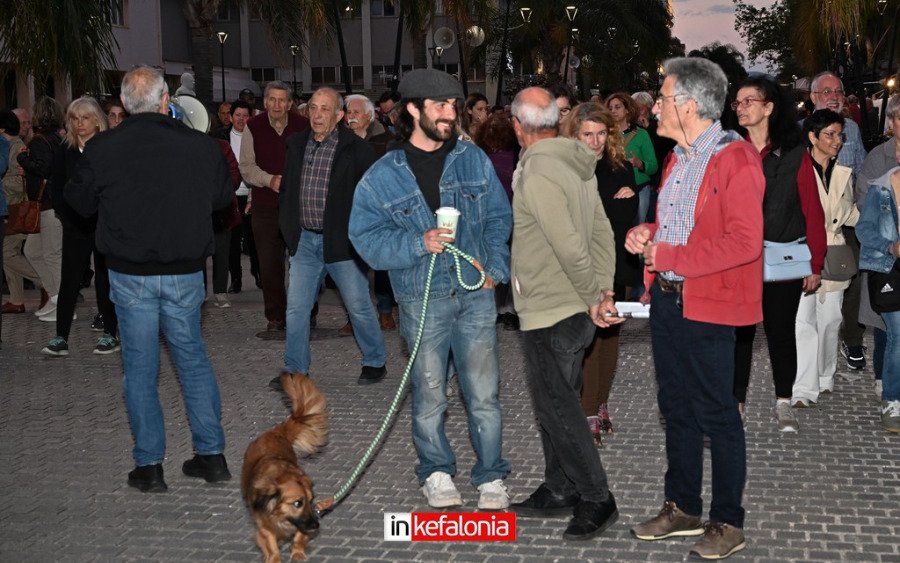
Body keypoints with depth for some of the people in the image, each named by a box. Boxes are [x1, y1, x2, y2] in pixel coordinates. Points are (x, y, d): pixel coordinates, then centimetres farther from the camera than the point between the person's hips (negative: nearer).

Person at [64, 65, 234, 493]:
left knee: (140, 367, 8)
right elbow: (223, 196, 9)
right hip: (186, 272, 2)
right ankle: (211, 455, 16)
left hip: (130, 275, -1)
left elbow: (79, 202, 5)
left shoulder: (102, 149, -10)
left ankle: (149, 465, 10)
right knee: (193, 359, 14)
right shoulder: (200, 145, -7)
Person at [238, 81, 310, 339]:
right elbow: (247, 167, 3)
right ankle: (276, 321, 11)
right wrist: (270, 180, -14)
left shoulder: (303, 127, 1)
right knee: (269, 266, 2)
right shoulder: (253, 127, 4)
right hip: (266, 207, 1)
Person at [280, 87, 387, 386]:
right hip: (304, 240, 5)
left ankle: (375, 362, 22)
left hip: (341, 241, -5)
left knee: (359, 306, 5)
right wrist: (288, 226, 11)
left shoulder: (356, 149, -10)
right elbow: (286, 188, 18)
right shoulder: (297, 144, 7)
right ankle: (296, 370, 18)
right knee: (296, 308, 8)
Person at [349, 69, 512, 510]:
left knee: (484, 395, 3)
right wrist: (419, 244, -18)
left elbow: (499, 218, 11)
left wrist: (496, 267, -3)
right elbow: (365, 237, -5)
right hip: (422, 302, -1)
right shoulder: (383, 176, -1)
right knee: (429, 396, 9)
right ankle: (436, 472, 28)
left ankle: (491, 477, 18)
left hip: (475, 295, 1)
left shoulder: (473, 159, 6)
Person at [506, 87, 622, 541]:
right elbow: (602, 232, 6)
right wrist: (604, 290, 2)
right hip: (573, 310, 9)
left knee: (558, 407, 0)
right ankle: (558, 491, 28)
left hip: (550, 312, -9)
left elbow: (570, 246, -25)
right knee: (556, 403, 17)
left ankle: (597, 500, 7)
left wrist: (594, 296, -14)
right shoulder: (575, 164, 8)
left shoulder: (537, 171, -20)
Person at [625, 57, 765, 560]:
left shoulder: (736, 159, -15)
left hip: (708, 306, -9)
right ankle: (682, 509, 30)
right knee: (676, 407, 17)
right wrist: (647, 233, 5)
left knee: (717, 415, 2)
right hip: (667, 299, 9)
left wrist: (670, 257, -20)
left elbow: (744, 242, -23)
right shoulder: (679, 158, 13)